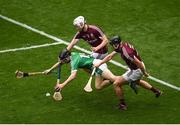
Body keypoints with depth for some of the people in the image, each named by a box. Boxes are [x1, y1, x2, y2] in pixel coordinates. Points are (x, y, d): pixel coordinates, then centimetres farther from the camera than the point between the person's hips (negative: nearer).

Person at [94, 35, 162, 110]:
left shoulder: (126, 52, -34)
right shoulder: (120, 47, -7)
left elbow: (139, 63, -29)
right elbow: (110, 56, 5)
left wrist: (144, 73, -16)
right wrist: (99, 63, 2)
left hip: (137, 70, -10)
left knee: (116, 84, -4)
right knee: (137, 81, 40)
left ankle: (122, 105, 9)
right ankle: (156, 91, 51)